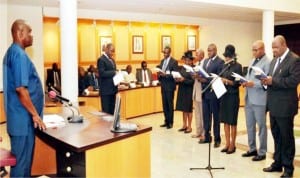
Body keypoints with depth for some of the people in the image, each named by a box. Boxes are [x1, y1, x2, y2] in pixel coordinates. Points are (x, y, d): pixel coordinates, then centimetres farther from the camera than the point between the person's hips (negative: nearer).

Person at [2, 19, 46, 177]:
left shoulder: (11, 52, 14)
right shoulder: (19, 54, -17)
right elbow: (21, 89, -23)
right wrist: (35, 114, -17)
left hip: (21, 117, 10)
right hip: (24, 118, -10)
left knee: (22, 159, 18)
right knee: (22, 161, 0)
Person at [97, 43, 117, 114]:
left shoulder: (112, 60, 18)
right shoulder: (101, 59, -10)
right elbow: (102, 73, -19)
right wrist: (114, 72, -21)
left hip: (113, 89, 8)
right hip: (105, 90, -8)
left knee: (112, 110, 10)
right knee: (106, 111, -3)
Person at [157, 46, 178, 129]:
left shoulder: (174, 62, -8)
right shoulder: (162, 61, 13)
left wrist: (165, 75, -24)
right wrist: (159, 74, -5)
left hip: (170, 86, -6)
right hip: (163, 85, 7)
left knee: (170, 104, 0)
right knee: (164, 104, 10)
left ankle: (170, 122, 9)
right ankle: (166, 121, 20)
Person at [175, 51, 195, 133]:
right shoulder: (182, 68, 10)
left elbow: (193, 81, -16)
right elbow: (179, 76, 14)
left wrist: (184, 80, -24)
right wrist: (177, 79, -7)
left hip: (189, 91, -6)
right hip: (182, 90, 7)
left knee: (189, 109, 2)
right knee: (183, 109, 12)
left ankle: (189, 126, 12)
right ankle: (184, 125, 22)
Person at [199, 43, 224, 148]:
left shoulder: (220, 62, -9)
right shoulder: (205, 61, 15)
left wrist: (206, 80, -22)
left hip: (214, 93, -7)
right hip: (205, 92, 7)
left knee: (215, 117, 4)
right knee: (206, 116, 12)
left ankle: (217, 139, 14)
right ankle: (207, 136, 24)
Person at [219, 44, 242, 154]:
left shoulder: (237, 66, -7)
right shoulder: (225, 66, 11)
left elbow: (238, 83, -11)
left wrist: (227, 81, -22)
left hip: (232, 96, -6)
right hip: (223, 95, 6)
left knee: (232, 121, 2)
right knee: (225, 121, 10)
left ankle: (232, 145, 13)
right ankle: (227, 144, 20)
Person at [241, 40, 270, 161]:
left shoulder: (267, 63, -11)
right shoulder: (252, 61, 16)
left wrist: (253, 84, -24)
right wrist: (245, 82, 1)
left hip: (259, 100, -8)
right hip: (248, 98, 8)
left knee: (261, 126, 4)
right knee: (250, 125, 15)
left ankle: (262, 152, 15)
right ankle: (252, 149, 29)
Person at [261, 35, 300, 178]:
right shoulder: (274, 61, 15)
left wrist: (273, 81, -23)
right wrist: (266, 80, -3)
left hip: (285, 106, -8)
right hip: (273, 105, 8)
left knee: (286, 137, 3)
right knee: (276, 136, 15)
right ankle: (277, 163, 27)